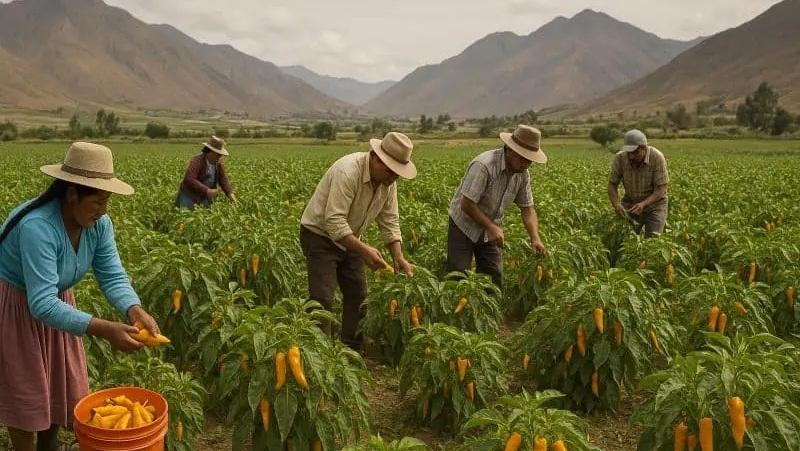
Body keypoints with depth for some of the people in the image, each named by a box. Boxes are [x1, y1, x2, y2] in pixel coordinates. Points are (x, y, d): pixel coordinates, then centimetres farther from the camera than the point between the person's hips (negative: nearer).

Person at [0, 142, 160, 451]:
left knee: (61, 385, 17)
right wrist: (104, 330, -48)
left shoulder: (98, 223, -15)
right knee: (25, 394, 5)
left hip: (54, 301, 7)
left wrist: (135, 311, -37)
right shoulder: (38, 228, -39)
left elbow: (113, 276, -17)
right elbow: (42, 304, -41)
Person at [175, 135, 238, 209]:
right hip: (189, 195, -6)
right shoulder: (196, 161, -22)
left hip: (204, 197, 6)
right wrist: (207, 191, -39)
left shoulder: (218, 163, -2)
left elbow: (223, 179, -1)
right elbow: (189, 180, -32)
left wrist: (230, 193, -18)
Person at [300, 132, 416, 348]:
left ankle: (353, 348, 21)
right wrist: (364, 250, -40)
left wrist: (399, 258, -11)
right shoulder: (348, 172, -32)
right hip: (320, 235, -8)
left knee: (357, 294, 10)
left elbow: (390, 221, -1)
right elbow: (334, 222, -36)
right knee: (322, 298, -12)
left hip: (348, 238, 8)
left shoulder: (388, 180, -5)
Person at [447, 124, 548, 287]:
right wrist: (491, 227, -28)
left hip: (491, 228, 6)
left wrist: (535, 239, -14)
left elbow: (527, 208, -1)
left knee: (494, 278, 6)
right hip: (464, 225, -6)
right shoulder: (484, 165, -30)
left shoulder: (523, 174, -6)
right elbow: (466, 204, -28)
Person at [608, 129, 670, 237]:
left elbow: (660, 190, -21)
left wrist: (643, 204, -38)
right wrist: (616, 204, -29)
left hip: (654, 202, -2)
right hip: (630, 202, 2)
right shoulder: (620, 158, -19)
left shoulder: (657, 158, -25)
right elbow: (612, 184, -10)